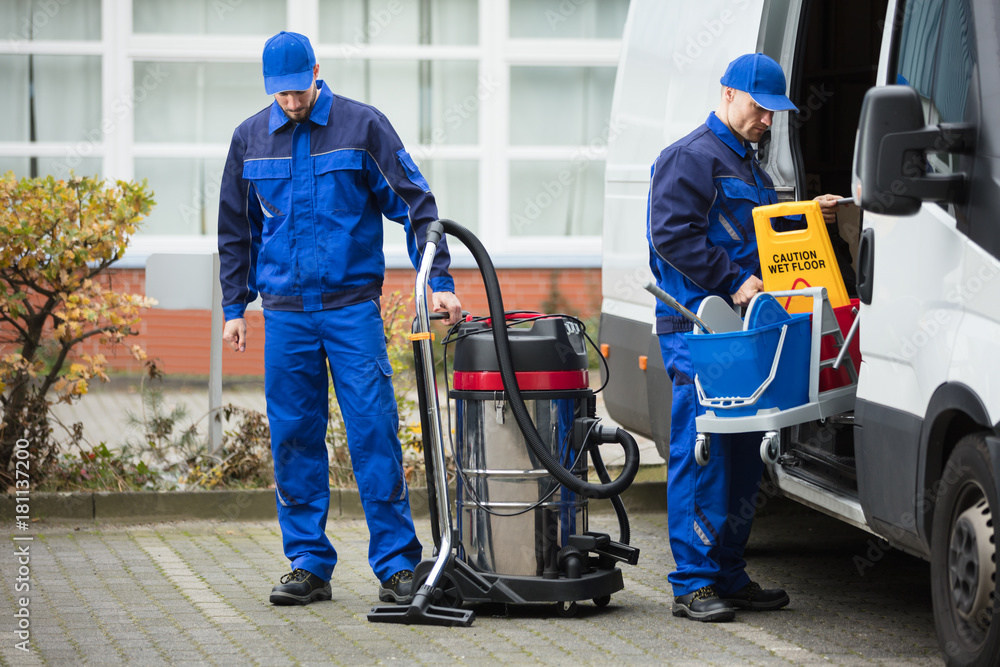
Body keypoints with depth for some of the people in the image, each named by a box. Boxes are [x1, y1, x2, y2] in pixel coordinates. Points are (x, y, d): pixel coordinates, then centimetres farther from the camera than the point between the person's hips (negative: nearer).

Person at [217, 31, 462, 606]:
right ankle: (309, 565, 12)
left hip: (353, 305, -3)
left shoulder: (363, 126, -2)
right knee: (294, 439, 4)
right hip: (285, 311, 3)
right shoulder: (251, 138, 9)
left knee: (374, 431, -8)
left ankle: (397, 563, -4)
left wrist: (440, 282, -9)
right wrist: (234, 307, 12)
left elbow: (417, 204, -2)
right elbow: (236, 230, 18)